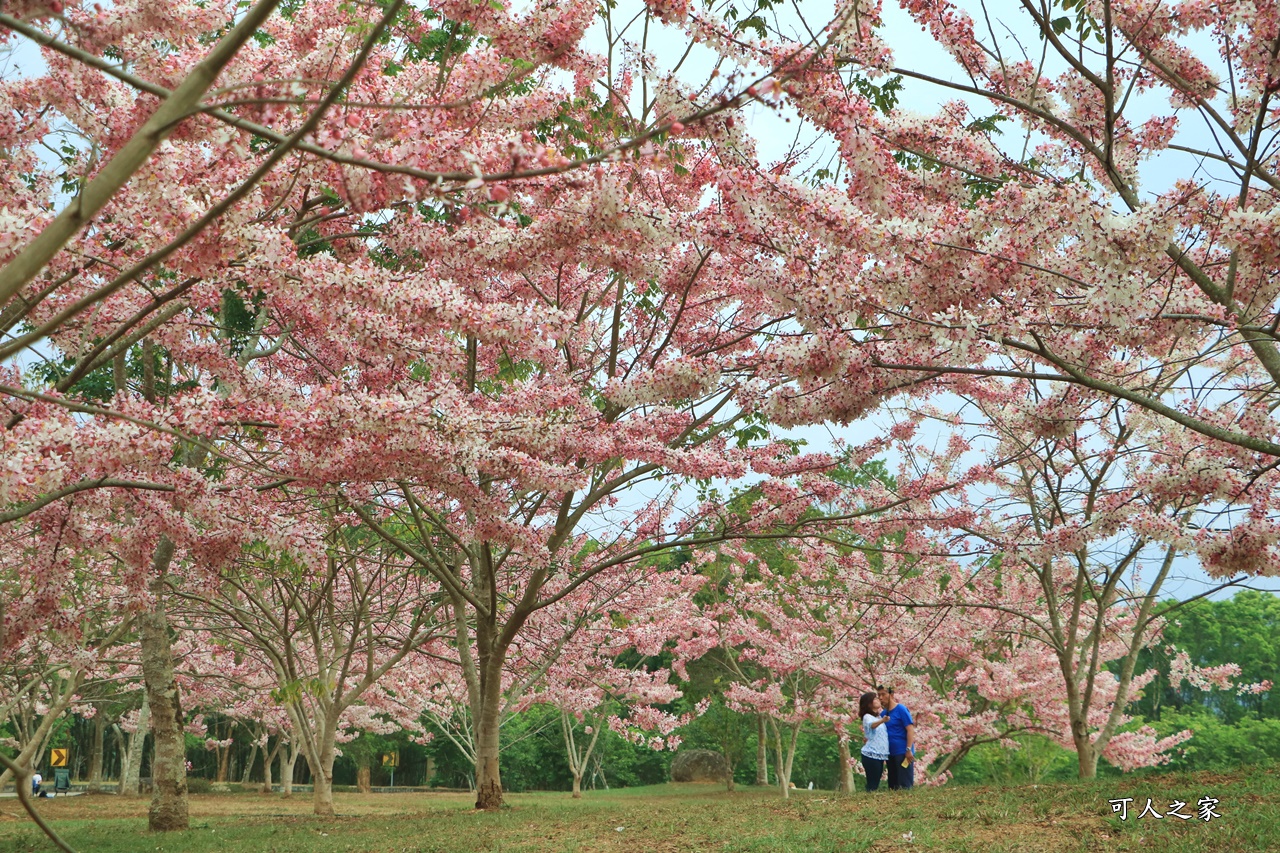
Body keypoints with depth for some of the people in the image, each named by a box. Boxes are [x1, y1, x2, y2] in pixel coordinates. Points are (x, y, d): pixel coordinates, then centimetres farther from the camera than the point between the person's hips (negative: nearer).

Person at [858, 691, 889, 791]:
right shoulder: (867, 717, -9)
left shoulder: (879, 716, 17)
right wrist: (882, 720, -53)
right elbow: (872, 725, -32)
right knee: (872, 785, -11)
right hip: (871, 755, -8)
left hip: (880, 755, 8)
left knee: (876, 783, 6)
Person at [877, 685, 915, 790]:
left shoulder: (901, 709, -7)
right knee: (893, 785, 11)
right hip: (890, 754, 7)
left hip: (903, 753, -7)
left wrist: (909, 749, -20)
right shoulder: (882, 714, 12)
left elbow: (910, 729, -13)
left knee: (905, 785, -5)